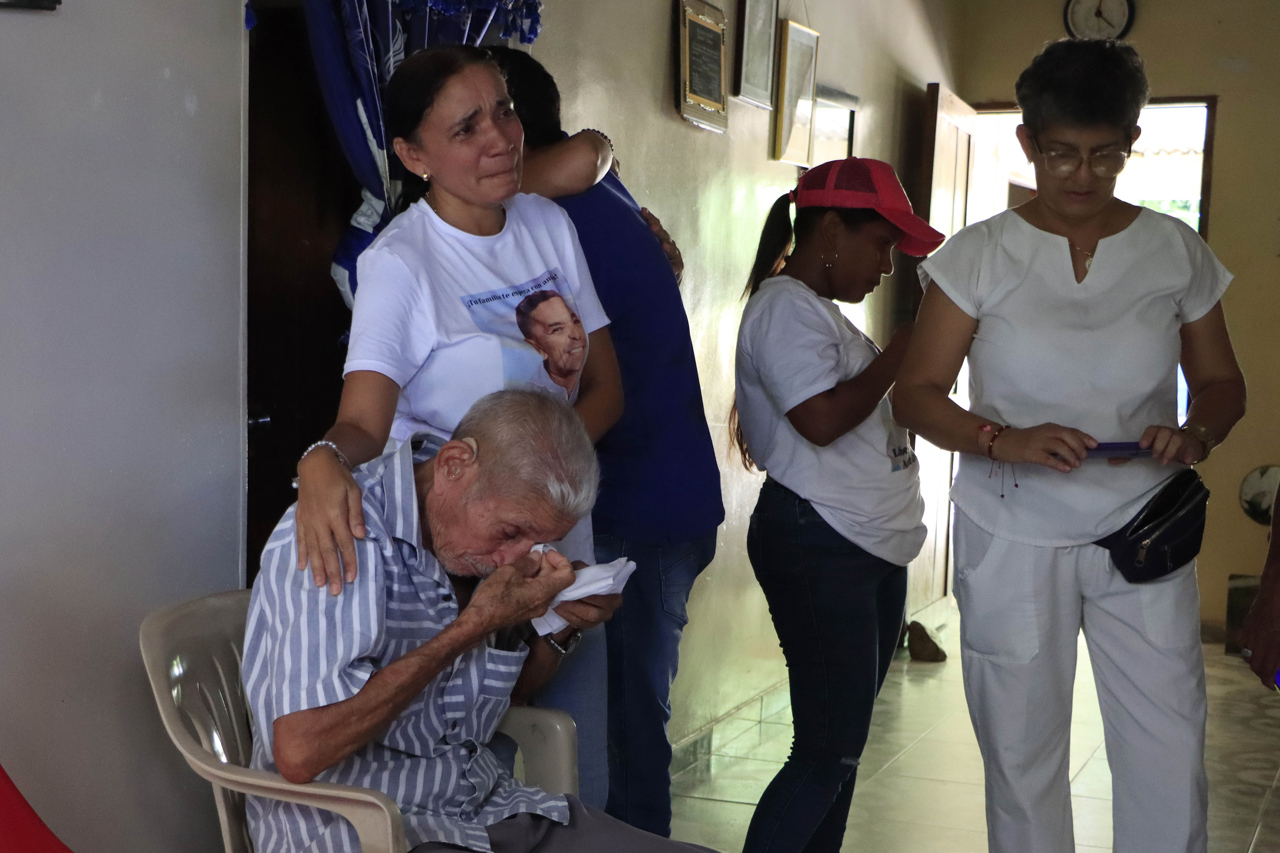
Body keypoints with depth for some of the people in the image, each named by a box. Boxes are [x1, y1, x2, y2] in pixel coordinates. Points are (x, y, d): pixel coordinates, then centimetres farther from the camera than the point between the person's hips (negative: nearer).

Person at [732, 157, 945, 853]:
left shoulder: (820, 311, 21)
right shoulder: (784, 306, -11)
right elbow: (822, 418, -23)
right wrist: (896, 356, -10)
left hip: (873, 547, 10)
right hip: (817, 546, -10)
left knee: (841, 744, 11)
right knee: (827, 751, -10)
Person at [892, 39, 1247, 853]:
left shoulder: (1178, 252, 1)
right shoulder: (980, 255, -5)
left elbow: (1222, 382, 10)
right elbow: (918, 394, -4)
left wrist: (1197, 433, -13)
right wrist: (1004, 441, -22)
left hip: (1142, 536, 1)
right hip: (1014, 539, -1)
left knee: (1171, 755, 0)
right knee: (1022, 755, 8)